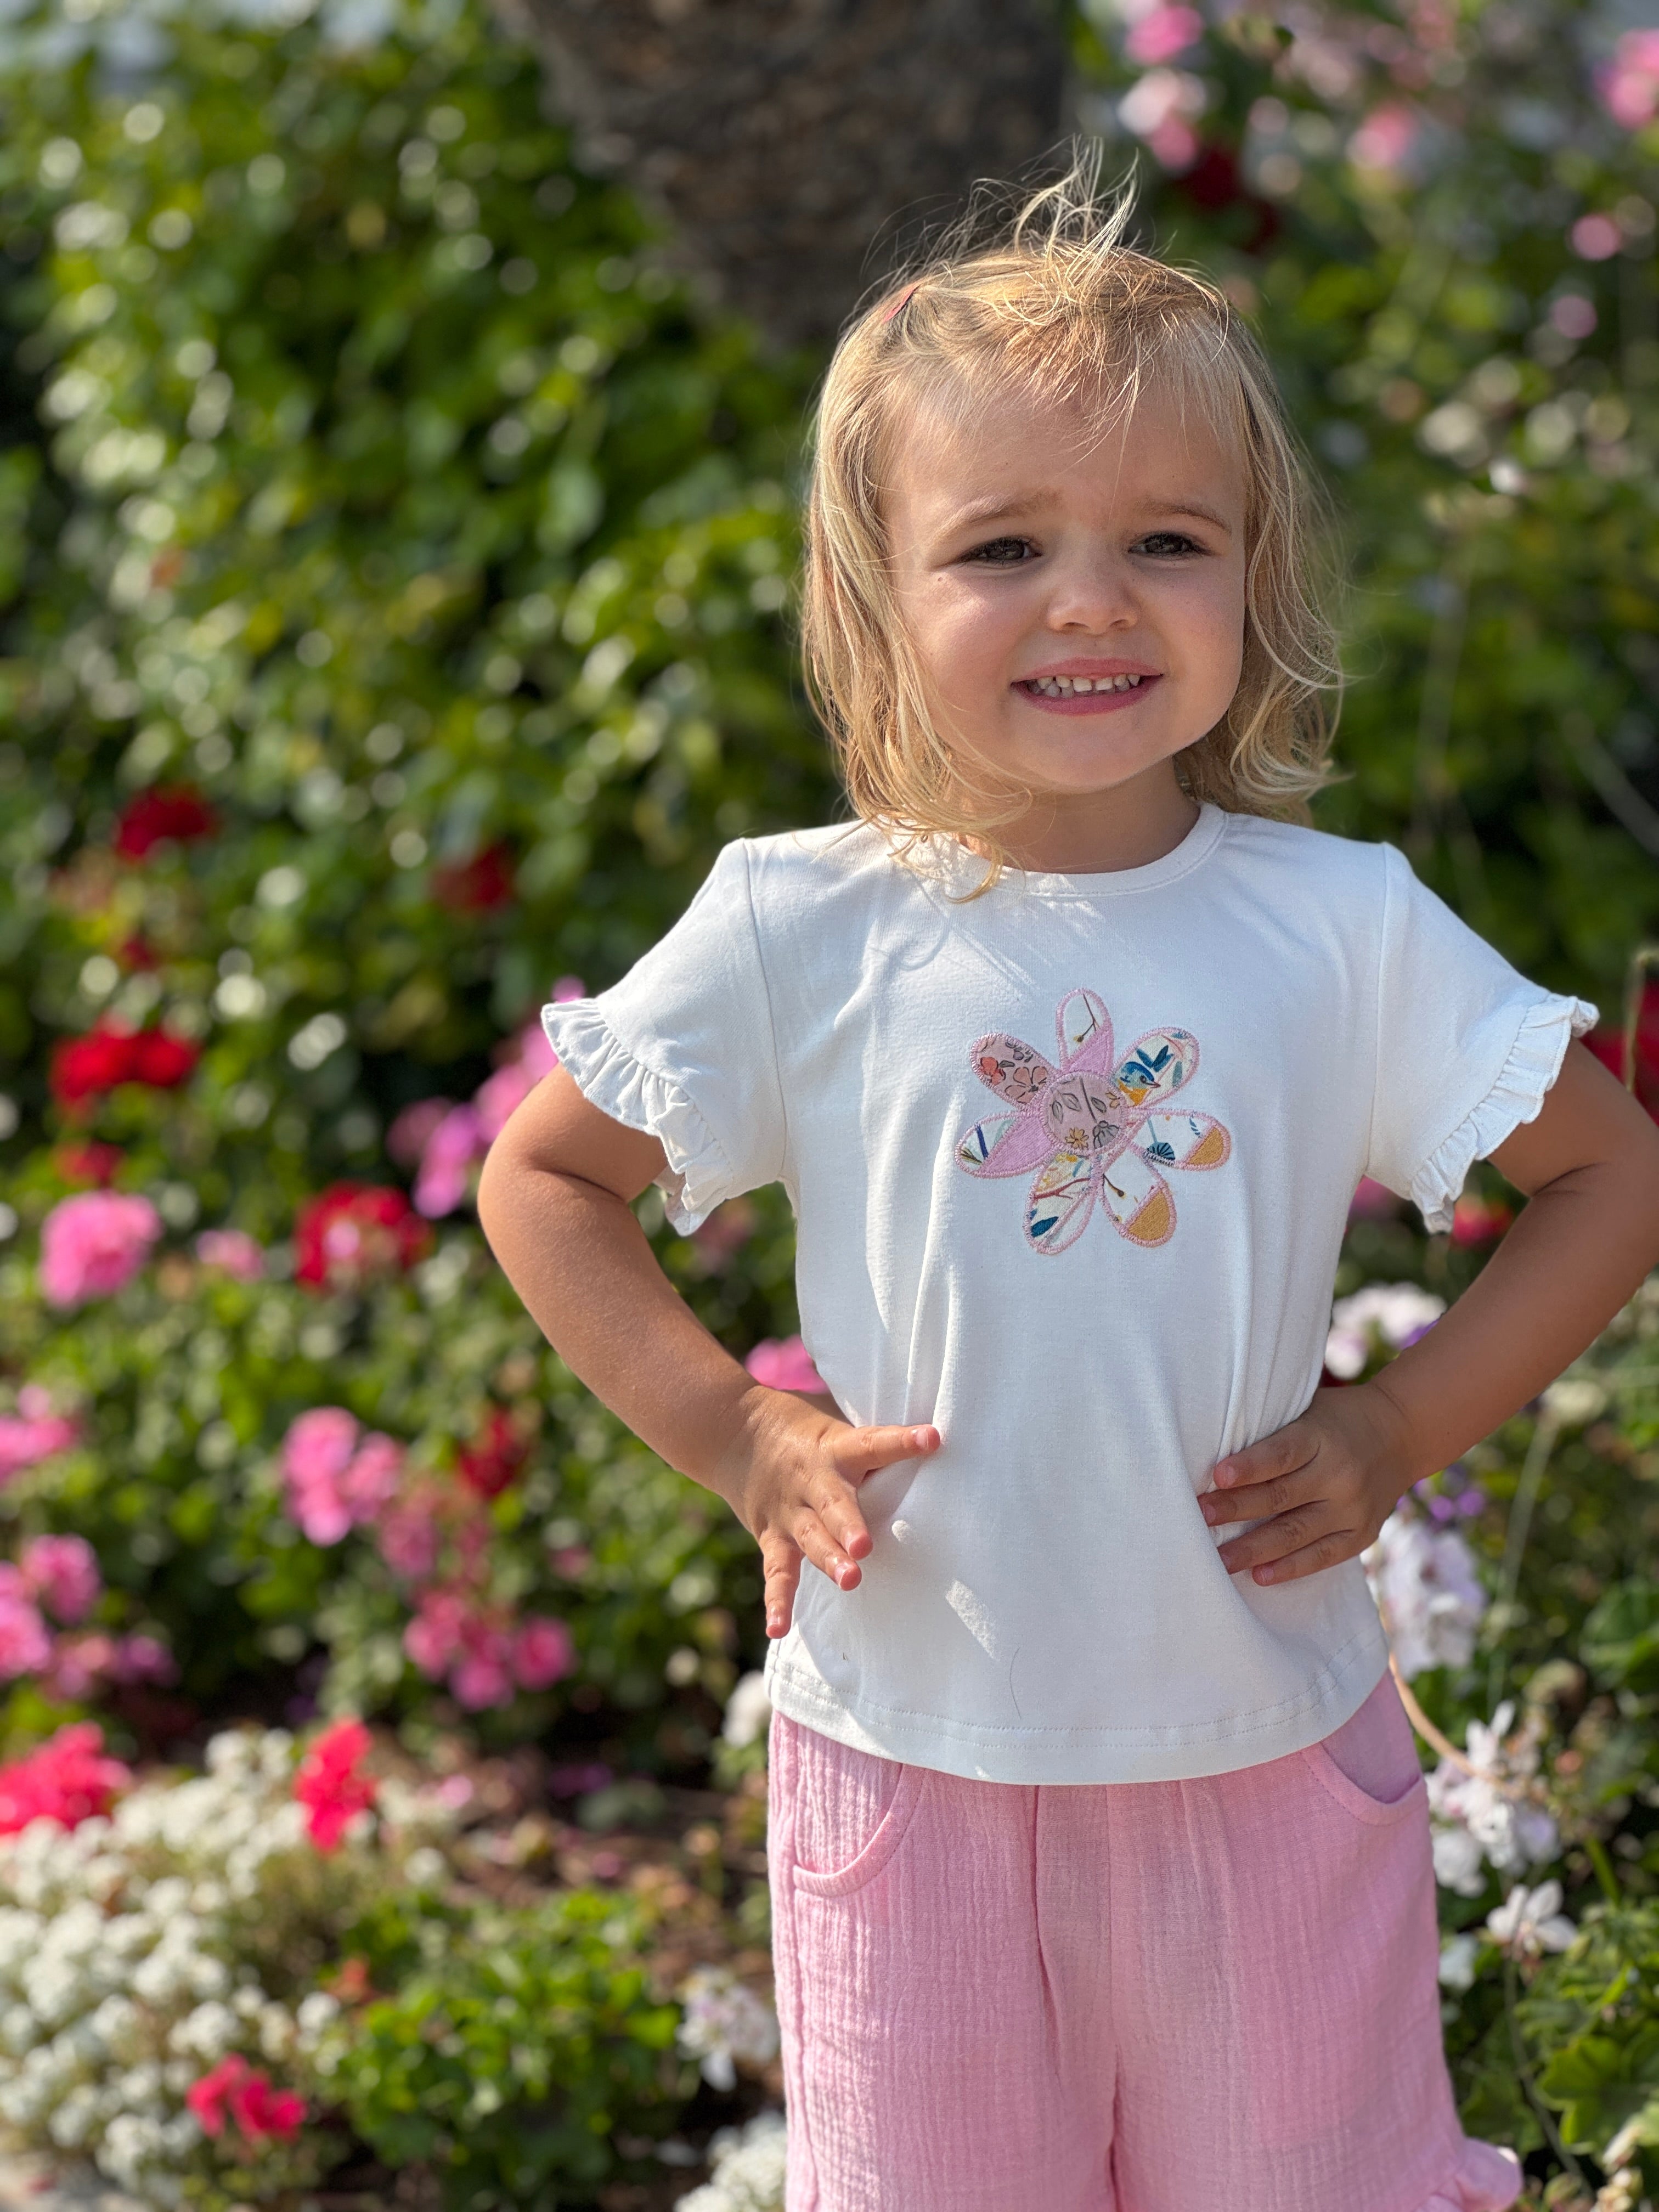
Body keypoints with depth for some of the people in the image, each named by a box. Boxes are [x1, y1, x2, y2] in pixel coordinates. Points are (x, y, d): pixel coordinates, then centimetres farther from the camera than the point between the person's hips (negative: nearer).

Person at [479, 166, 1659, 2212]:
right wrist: (730, 1438, -9)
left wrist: (1401, 1431, -9)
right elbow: (542, 1178, 2)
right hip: (915, 1753, 0)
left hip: (1270, 1749, 1)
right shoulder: (796, 934, -9)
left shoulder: (1344, 931, -8)